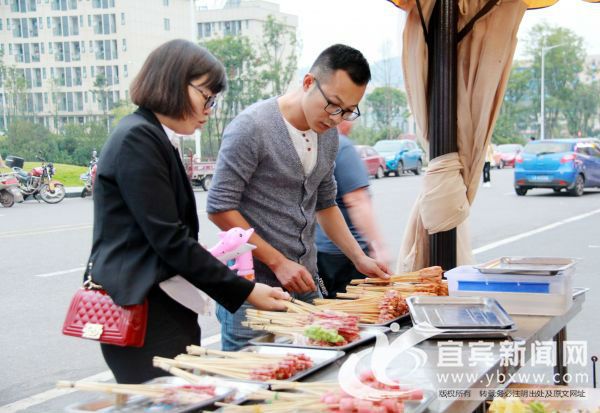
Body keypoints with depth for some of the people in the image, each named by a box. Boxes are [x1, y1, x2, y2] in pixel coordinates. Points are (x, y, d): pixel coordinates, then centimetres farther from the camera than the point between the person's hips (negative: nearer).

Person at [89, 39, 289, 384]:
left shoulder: (151, 139, 19)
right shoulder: (138, 139, -13)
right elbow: (169, 239, -17)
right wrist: (245, 291, -14)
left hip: (161, 311, 10)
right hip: (142, 316, -10)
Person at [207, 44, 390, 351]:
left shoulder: (328, 134, 9)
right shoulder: (252, 127, -14)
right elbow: (220, 208, -14)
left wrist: (359, 258, 13)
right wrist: (278, 262, -14)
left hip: (305, 286, 7)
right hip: (254, 290, -6)